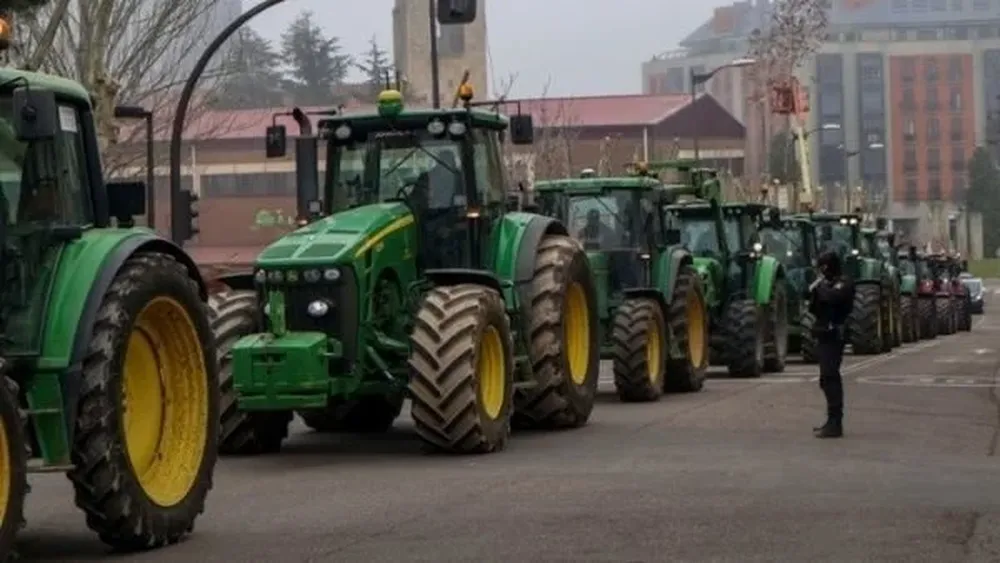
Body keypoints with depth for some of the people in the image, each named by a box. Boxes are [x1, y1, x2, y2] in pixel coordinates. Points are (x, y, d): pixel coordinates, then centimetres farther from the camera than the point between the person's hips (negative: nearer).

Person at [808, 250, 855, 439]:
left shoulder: (843, 284, -7)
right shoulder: (827, 284, 20)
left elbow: (832, 297, -28)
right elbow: (814, 309, 19)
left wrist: (821, 287, -12)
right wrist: (813, 293, 2)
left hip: (833, 336, -10)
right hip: (824, 336, 10)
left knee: (829, 378, -15)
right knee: (828, 380, 15)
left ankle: (834, 424, -18)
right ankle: (833, 421, 23)